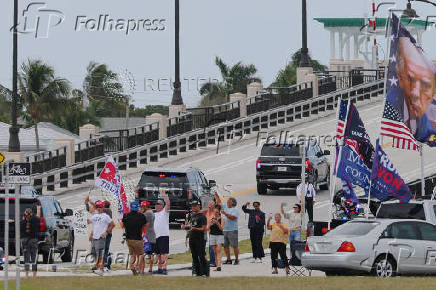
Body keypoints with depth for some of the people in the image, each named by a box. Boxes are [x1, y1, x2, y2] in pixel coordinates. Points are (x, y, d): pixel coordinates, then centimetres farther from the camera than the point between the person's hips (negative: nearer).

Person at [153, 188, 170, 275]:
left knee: (164, 253, -12)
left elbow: (168, 203, -17)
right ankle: (159, 269, 16)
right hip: (157, 236, 8)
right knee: (158, 254, 11)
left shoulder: (164, 212, -1)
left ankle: (164, 269, -16)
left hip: (164, 235, -8)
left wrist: (164, 194, -17)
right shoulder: (155, 214, 20)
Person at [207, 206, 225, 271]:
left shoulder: (222, 219, -1)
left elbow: (221, 228, -11)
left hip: (220, 235, -4)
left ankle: (219, 266, -26)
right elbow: (207, 228, 5)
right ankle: (217, 266, 8)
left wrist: (217, 223, -25)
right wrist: (210, 224, -15)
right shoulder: (211, 219, 9)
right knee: (215, 252, 4)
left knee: (218, 251, -16)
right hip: (212, 235, 4)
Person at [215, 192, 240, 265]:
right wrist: (216, 195, 15)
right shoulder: (225, 207, 16)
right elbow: (219, 202, 23)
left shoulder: (235, 210, -6)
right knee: (225, 246, 7)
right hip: (225, 230, 8)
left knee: (234, 246, -5)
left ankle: (236, 260, -2)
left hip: (232, 231, -8)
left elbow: (232, 217, -20)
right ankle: (228, 260, 13)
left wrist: (225, 213, -22)